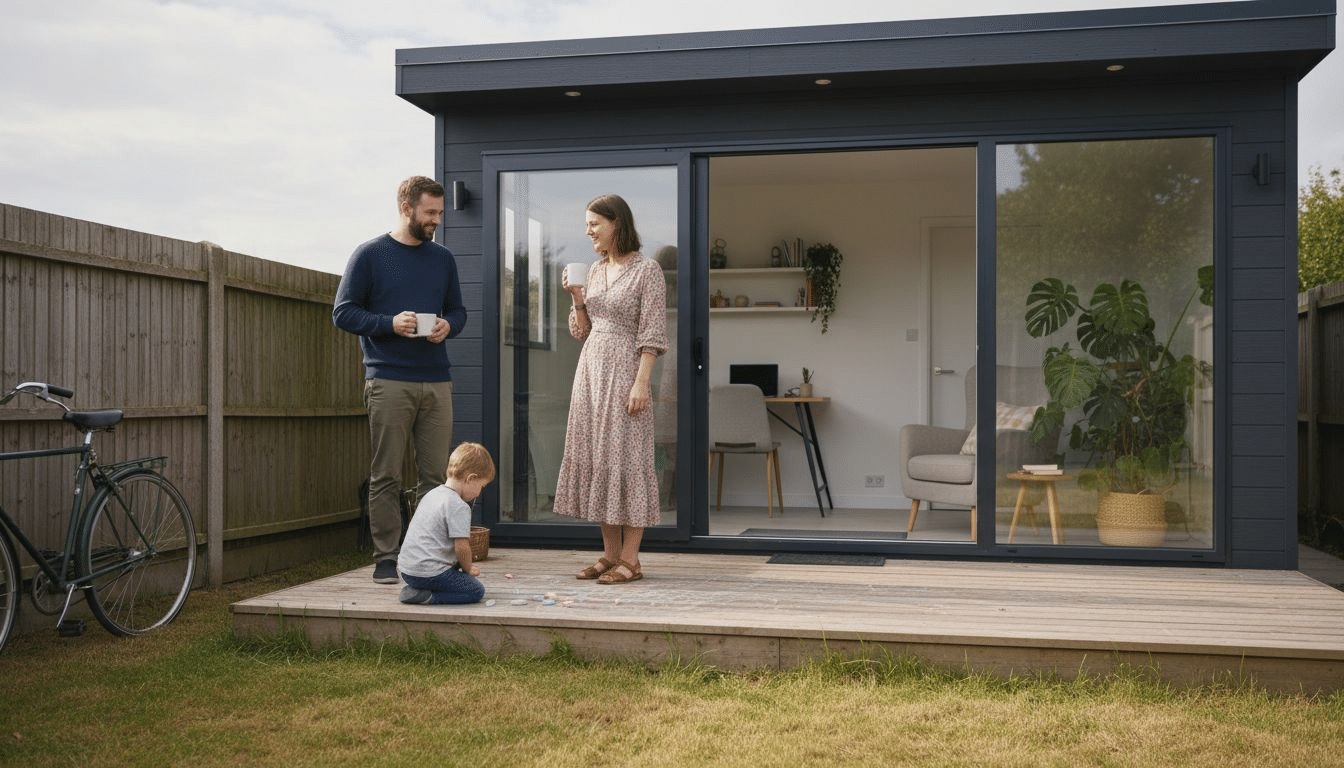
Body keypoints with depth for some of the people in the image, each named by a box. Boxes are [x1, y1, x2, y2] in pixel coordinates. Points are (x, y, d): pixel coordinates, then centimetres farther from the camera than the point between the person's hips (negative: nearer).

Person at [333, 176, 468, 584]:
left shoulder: (443, 258, 17)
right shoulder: (369, 255, 3)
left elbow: (458, 310, 22)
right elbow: (343, 313, 0)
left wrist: (448, 326, -1)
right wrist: (390, 324, -14)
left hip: (437, 382, 4)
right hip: (388, 382, -4)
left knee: (436, 475, 3)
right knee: (386, 477, -1)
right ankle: (386, 558, 6)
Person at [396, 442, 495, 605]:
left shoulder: (432, 495, 15)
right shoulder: (459, 507, -15)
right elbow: (462, 547, -19)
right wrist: (468, 568, 3)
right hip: (429, 572, -9)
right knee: (477, 591, -1)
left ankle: (414, 589, 7)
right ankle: (426, 596, -15)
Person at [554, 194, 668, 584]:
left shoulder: (647, 269, -6)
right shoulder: (595, 270, 14)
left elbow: (652, 333, -11)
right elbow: (583, 331, 16)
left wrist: (642, 382, -18)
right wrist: (576, 297, 0)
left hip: (625, 369, -7)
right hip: (591, 367, 7)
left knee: (625, 457, -6)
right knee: (594, 456, 6)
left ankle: (630, 559, 0)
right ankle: (610, 554, 14)